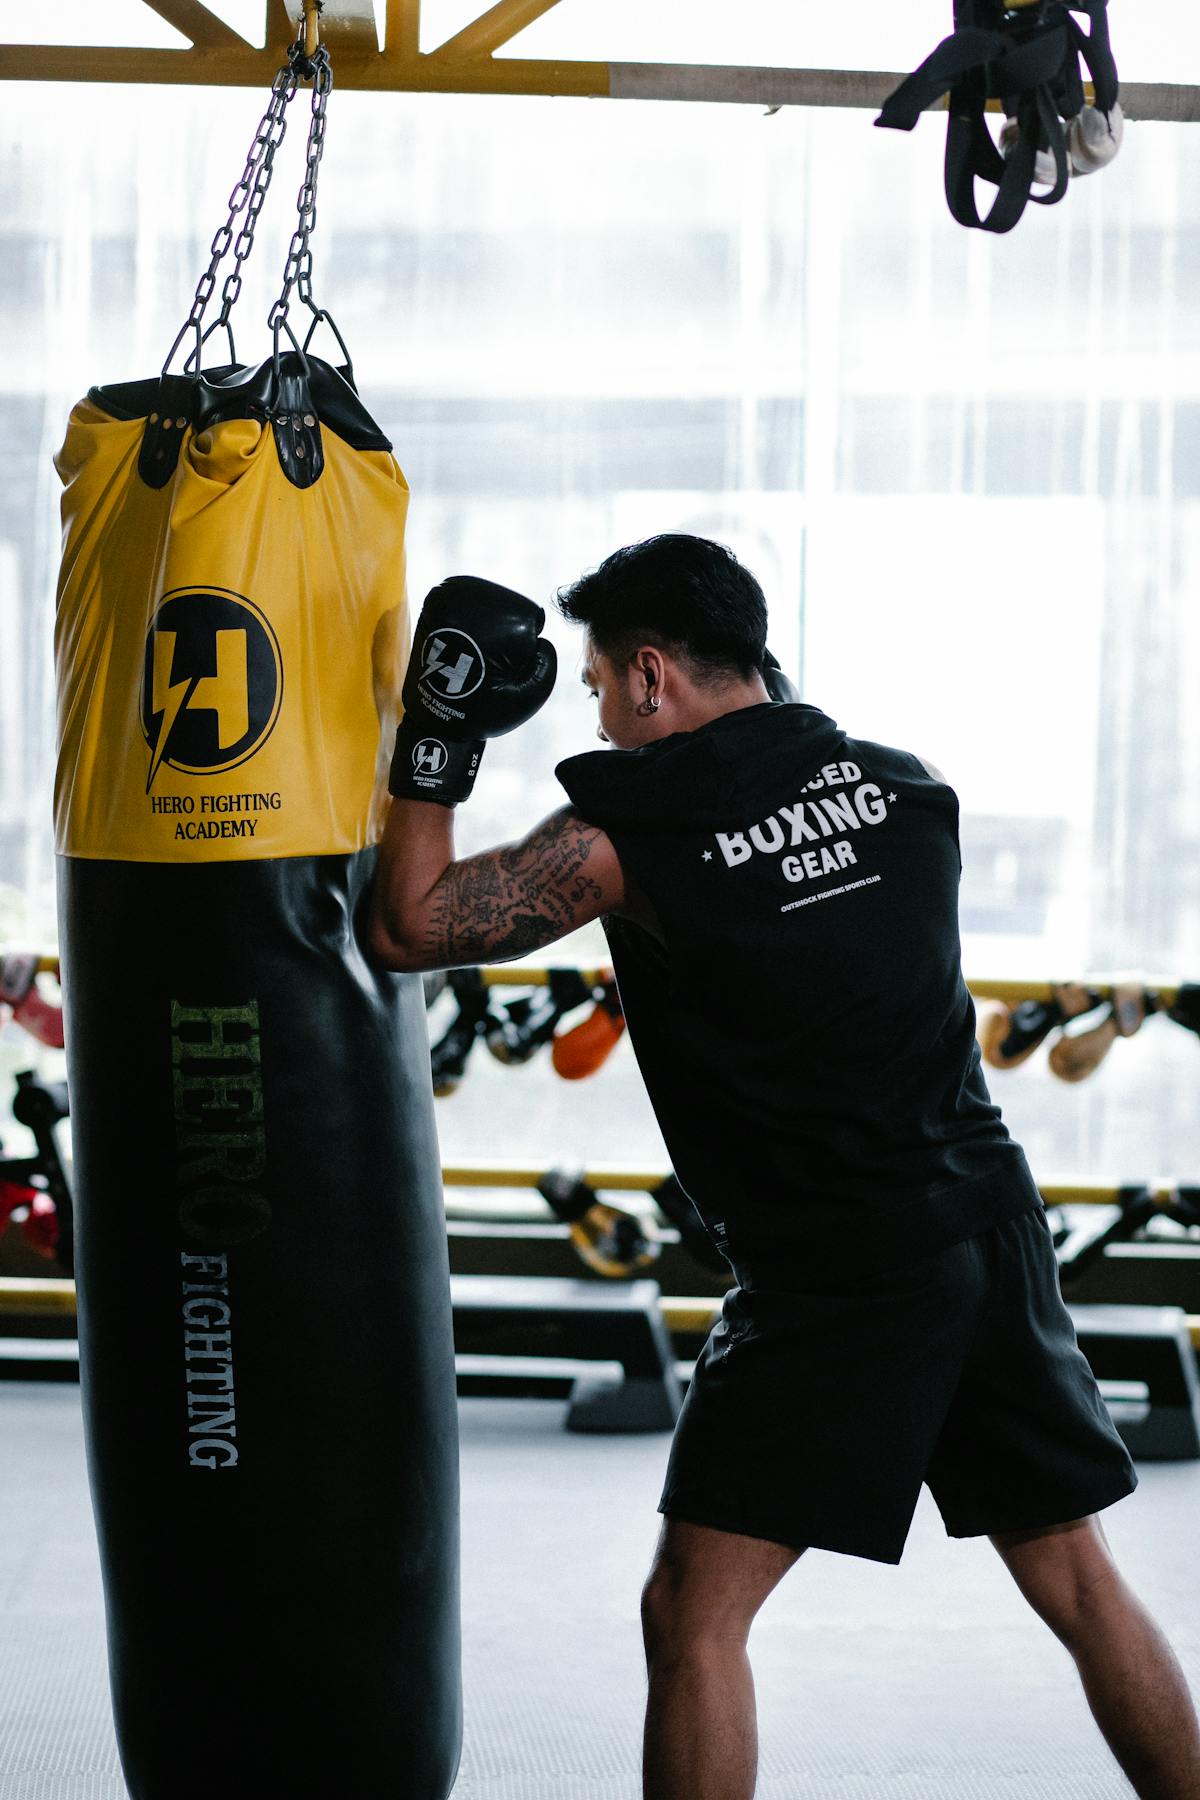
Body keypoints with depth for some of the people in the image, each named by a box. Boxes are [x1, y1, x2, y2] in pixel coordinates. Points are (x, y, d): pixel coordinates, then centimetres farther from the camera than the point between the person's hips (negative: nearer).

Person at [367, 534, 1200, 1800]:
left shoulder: (629, 836, -9)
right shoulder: (909, 786, 5)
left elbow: (410, 926, -4)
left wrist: (436, 737, 3)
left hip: (836, 1274, -6)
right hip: (992, 1233, 6)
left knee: (692, 1613, 1)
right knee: (1078, 1583, 16)